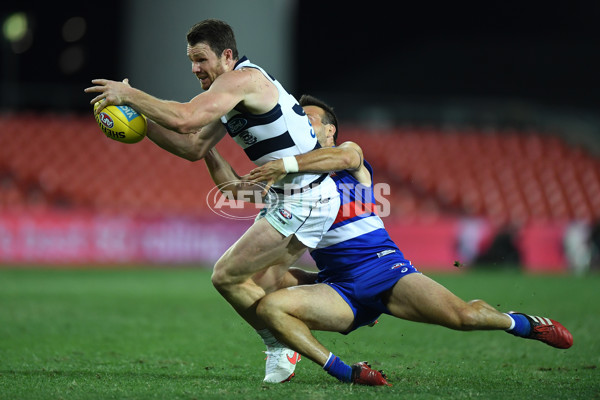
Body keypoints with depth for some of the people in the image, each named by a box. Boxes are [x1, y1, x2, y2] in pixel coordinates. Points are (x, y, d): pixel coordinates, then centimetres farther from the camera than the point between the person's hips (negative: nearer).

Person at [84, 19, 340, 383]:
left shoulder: (241, 79, -15)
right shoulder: (232, 93, 16)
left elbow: (184, 119, -27)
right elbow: (194, 148, 18)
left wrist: (129, 94, -18)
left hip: (304, 200, -11)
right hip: (291, 198, 11)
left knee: (227, 277, -7)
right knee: (260, 281, 17)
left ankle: (281, 349, 4)